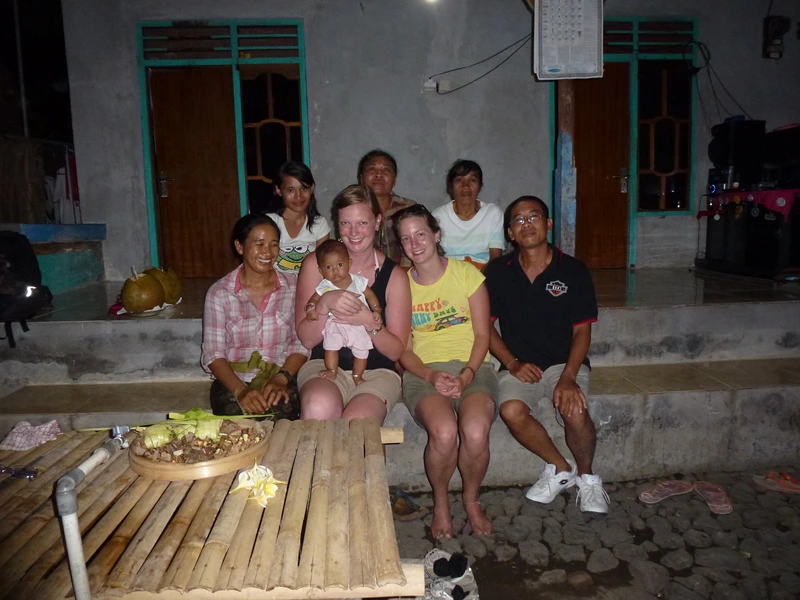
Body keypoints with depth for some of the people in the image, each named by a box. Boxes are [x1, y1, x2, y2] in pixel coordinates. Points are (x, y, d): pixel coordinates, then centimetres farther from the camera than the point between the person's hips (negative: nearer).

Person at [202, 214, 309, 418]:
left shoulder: (292, 289, 2)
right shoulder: (219, 293, 0)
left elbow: (301, 344, 1)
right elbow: (213, 353, -4)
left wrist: (281, 379, -17)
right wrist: (240, 390, -21)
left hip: (280, 380, 0)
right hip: (232, 382, 0)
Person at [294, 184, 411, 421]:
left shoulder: (394, 275, -1)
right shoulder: (316, 264, 1)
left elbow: (396, 350, -1)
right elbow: (306, 338, -1)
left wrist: (368, 320, -21)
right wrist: (325, 304, -21)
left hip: (377, 372, 0)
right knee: (319, 408, -34)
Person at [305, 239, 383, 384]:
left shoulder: (358, 281, -6)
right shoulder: (324, 287, -6)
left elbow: (370, 295, 2)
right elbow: (313, 300, -2)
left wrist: (376, 310, -11)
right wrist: (311, 309, -24)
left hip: (359, 325, 0)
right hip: (335, 325, 0)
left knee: (362, 349, 2)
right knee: (330, 344, -15)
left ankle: (357, 376, 20)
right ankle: (332, 370, 3)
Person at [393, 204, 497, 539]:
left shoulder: (466, 273, 5)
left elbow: (482, 335, 3)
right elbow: (403, 349, 6)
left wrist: (466, 376, -12)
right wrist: (432, 376, -12)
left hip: (472, 367, 0)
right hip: (423, 372, 0)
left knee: (475, 432, -30)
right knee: (444, 431, -31)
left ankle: (471, 500, 4)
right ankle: (440, 503, 1)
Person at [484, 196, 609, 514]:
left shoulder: (573, 270, -2)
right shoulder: (497, 272, 1)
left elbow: (582, 331, -3)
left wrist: (568, 378, -17)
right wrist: (512, 363, -10)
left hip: (565, 362, -1)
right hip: (519, 365, 1)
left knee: (575, 412, -29)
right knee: (511, 411, -28)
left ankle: (586, 476, 5)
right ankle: (561, 468, 1)